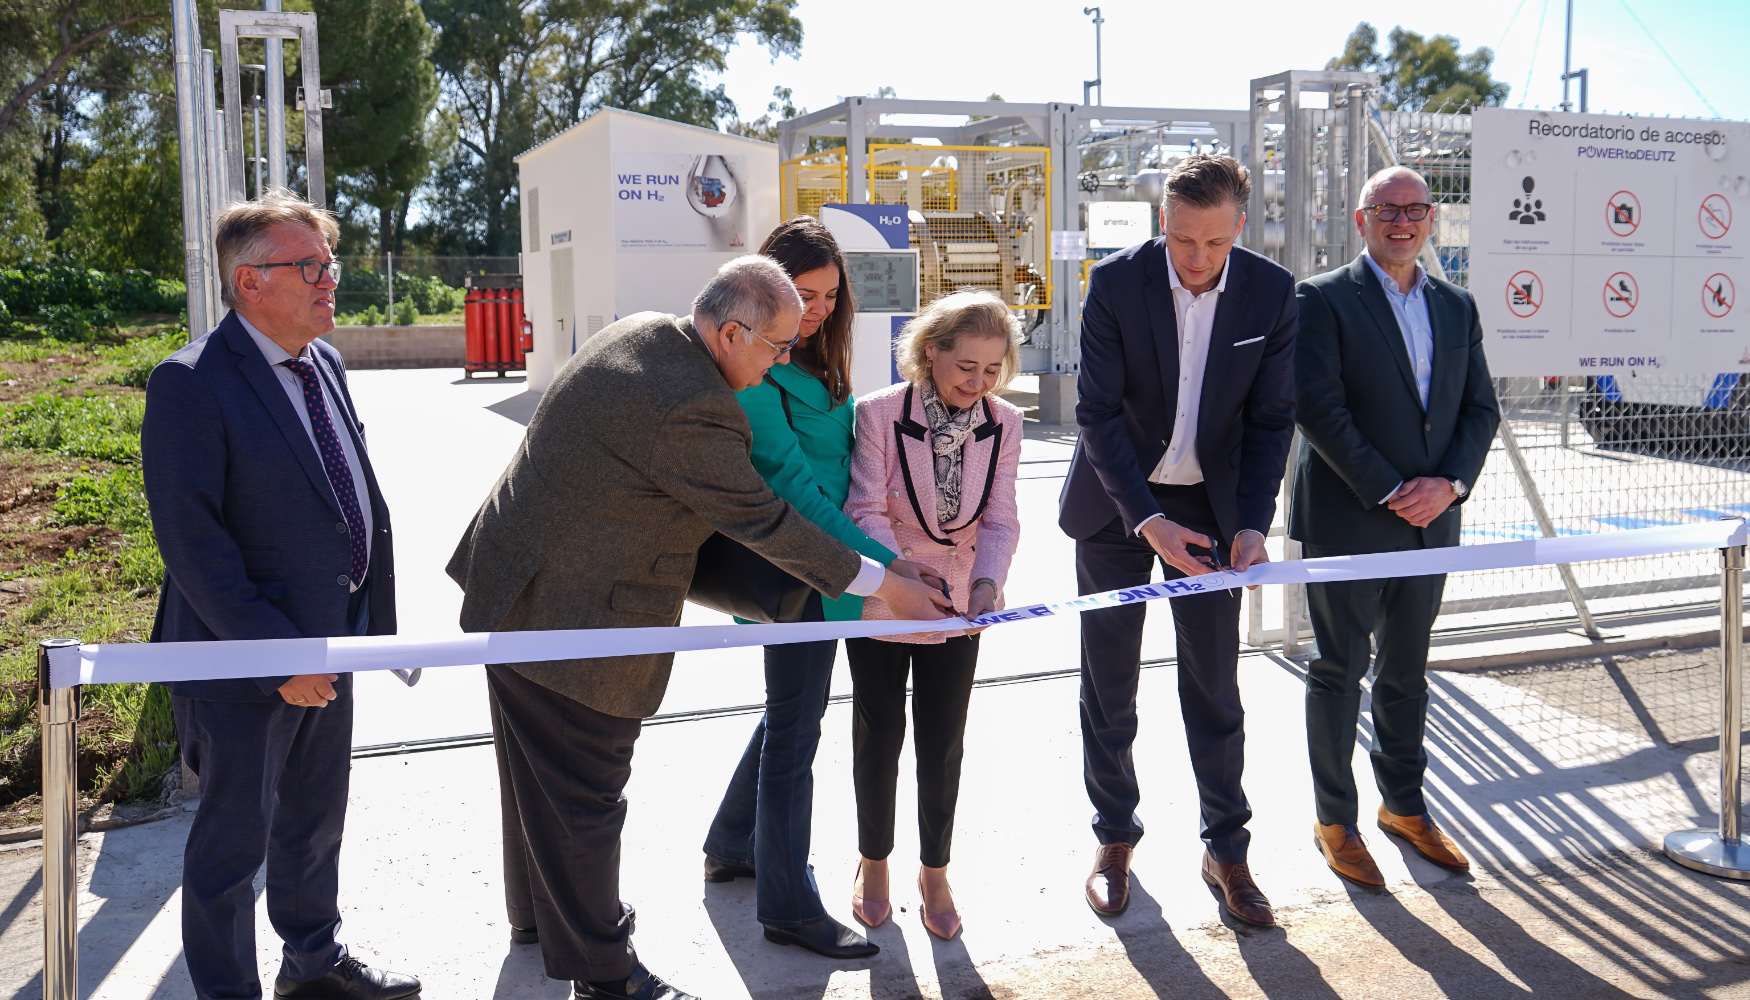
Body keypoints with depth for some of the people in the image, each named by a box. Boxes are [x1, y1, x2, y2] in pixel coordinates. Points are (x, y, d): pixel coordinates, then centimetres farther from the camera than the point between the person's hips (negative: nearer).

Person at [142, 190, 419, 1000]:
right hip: (245, 658, -8)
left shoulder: (324, 364, 7)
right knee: (236, 836, 9)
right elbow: (190, 539, -22)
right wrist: (276, 653, -21)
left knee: (317, 818, 23)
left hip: (329, 641, 8)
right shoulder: (191, 383, -18)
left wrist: (365, 621, 9)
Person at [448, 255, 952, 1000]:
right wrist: (885, 585, -11)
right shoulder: (692, 410, -29)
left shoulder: (640, 331, 0)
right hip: (569, 623, -10)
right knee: (585, 796, 5)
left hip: (517, 590, 10)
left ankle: (536, 911, 46)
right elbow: (763, 522, -20)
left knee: (538, 773, 25)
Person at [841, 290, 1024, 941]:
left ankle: (935, 873, 31)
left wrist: (988, 581, -28)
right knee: (879, 739, 13)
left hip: (957, 610, 2)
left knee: (943, 746, 11)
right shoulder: (878, 413, -19)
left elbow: (999, 520, -8)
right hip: (880, 603, -2)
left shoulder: (1004, 423, -8)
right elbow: (866, 511, -19)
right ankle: (873, 862, 36)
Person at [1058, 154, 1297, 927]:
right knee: (1109, 683, 8)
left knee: (1214, 684, 5)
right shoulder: (1116, 282, -15)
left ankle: (1226, 848, 21)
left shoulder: (1271, 293, -10)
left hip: (1211, 505, 1)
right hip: (1116, 502, -1)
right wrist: (1148, 520, -24)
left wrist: (1253, 522, -16)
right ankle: (1114, 838, 25)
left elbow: (1272, 418, -4)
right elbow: (1098, 412, -15)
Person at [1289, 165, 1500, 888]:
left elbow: (1481, 408, 10)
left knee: (1406, 670, 16)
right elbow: (1318, 407, -14)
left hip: (1430, 521, 5)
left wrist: (1450, 483, -7)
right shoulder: (1324, 299, -6)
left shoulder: (1457, 307, 12)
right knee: (1340, 671, 4)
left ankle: (1404, 805, 31)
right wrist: (1388, 491, -16)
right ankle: (1335, 820, 16)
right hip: (1347, 519, -5)